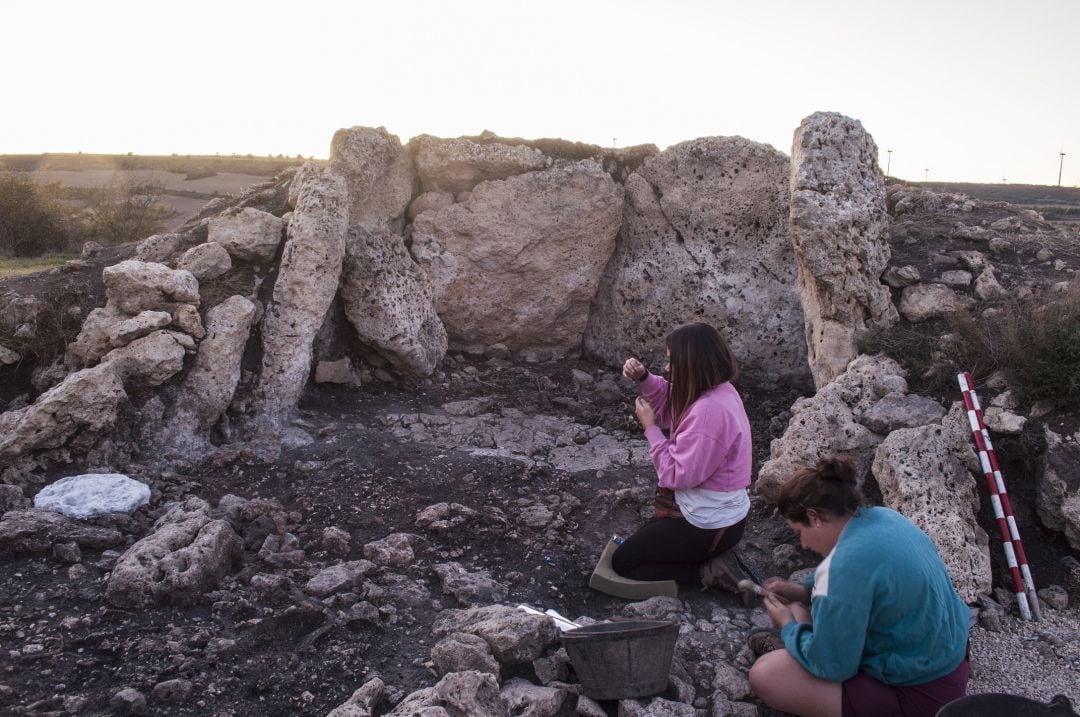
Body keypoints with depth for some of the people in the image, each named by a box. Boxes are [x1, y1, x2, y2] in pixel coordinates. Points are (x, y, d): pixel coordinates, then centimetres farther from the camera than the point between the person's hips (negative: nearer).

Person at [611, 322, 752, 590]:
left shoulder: (709, 411, -32)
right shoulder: (719, 390, -2)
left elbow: (677, 475, -27)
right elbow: (671, 408, 13)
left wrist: (650, 427, -17)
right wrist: (643, 377, -4)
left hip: (710, 526, -10)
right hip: (719, 513, 10)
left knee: (623, 561, 3)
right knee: (643, 539, 28)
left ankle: (709, 572, -2)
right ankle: (714, 557, 14)